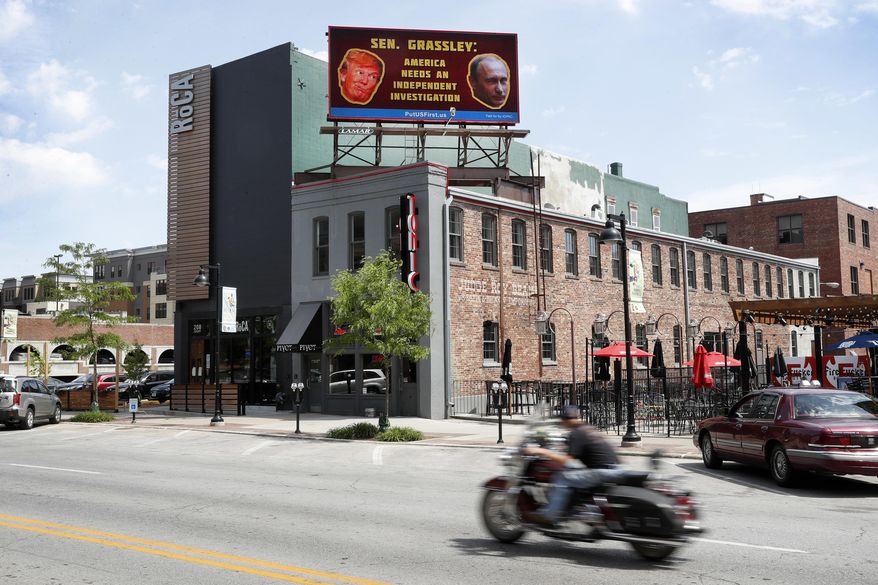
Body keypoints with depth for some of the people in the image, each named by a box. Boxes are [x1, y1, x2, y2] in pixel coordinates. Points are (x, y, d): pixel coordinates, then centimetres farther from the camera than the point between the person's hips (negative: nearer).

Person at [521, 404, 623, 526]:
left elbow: (566, 460, -17)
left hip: (603, 472, -10)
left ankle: (548, 515, -10)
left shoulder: (576, 434, -11)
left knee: (562, 477, -9)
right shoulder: (587, 429, 16)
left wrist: (541, 451, -13)